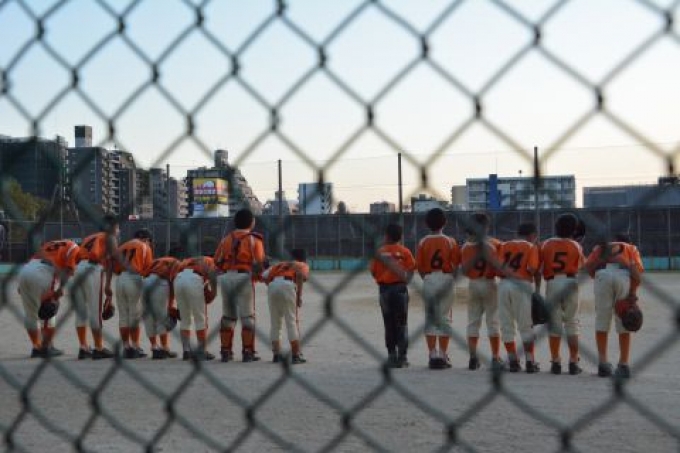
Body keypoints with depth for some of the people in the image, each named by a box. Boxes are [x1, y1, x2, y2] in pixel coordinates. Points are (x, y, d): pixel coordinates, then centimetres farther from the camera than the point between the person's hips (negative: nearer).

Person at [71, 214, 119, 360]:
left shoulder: (89, 237, 31)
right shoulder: (110, 238, 15)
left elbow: (77, 256, 21)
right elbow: (111, 261, -1)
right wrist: (108, 285, -6)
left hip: (77, 268, 6)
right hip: (93, 269, -6)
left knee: (80, 310, 12)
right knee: (95, 311, -2)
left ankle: (83, 348, 16)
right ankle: (98, 349, 1)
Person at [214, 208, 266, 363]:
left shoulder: (226, 239, 14)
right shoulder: (254, 240, 1)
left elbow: (217, 261, 9)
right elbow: (258, 263, -7)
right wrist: (258, 275, 10)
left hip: (226, 277, 5)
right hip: (243, 277, -4)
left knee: (228, 315, 13)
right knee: (247, 316, 2)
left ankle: (225, 351, 15)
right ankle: (248, 352, 1)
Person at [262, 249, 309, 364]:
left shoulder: (281, 264, 35)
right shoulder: (303, 266, 23)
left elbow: (265, 276, 19)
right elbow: (300, 274, -4)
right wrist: (299, 296, -4)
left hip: (272, 286, 4)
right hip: (287, 286, -4)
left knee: (275, 324, 15)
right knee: (293, 322, 3)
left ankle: (276, 354, 17)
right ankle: (296, 355, 2)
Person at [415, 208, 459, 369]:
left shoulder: (423, 242, 1)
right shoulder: (450, 242, -2)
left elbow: (419, 266, 0)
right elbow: (456, 265, -3)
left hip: (428, 280, 1)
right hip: (446, 279, -1)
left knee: (430, 318, 7)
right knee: (444, 317, 3)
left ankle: (432, 355, 7)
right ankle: (443, 356, 2)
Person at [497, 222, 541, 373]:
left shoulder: (504, 246, 15)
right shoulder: (531, 247, 5)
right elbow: (533, 269, -8)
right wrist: (537, 287, 3)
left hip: (504, 284, 3)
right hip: (523, 285, -3)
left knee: (506, 325, 9)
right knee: (526, 326, 4)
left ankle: (513, 361, 12)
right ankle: (530, 362, 5)